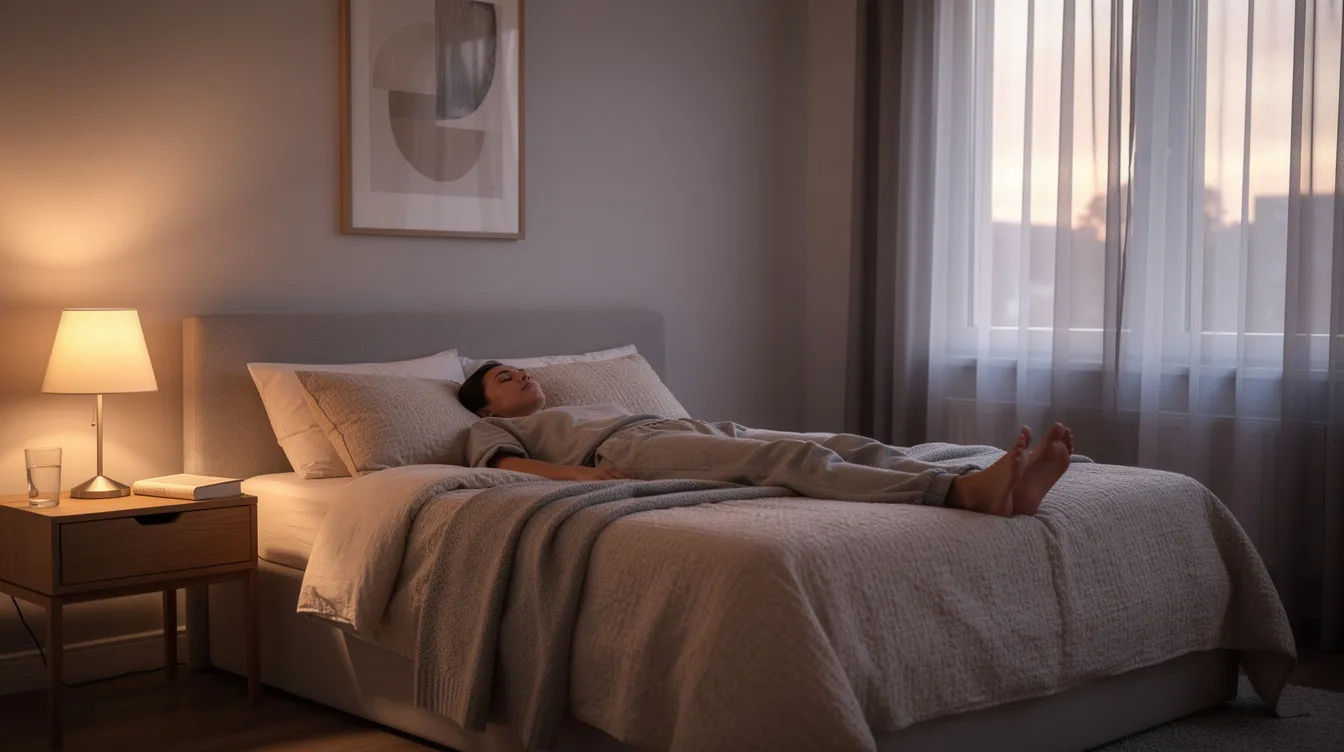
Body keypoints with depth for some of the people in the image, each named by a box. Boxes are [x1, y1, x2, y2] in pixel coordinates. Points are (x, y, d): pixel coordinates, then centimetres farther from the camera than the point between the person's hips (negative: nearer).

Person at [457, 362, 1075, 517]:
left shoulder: (598, 403, 44)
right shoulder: (491, 430, 24)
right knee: (795, 458, -33)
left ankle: (996, 483, -42)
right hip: (629, 450, -7)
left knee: (845, 445, -20)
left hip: (687, 427, 7)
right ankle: (965, 491, -54)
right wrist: (582, 473, -18)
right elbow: (506, 466, 1)